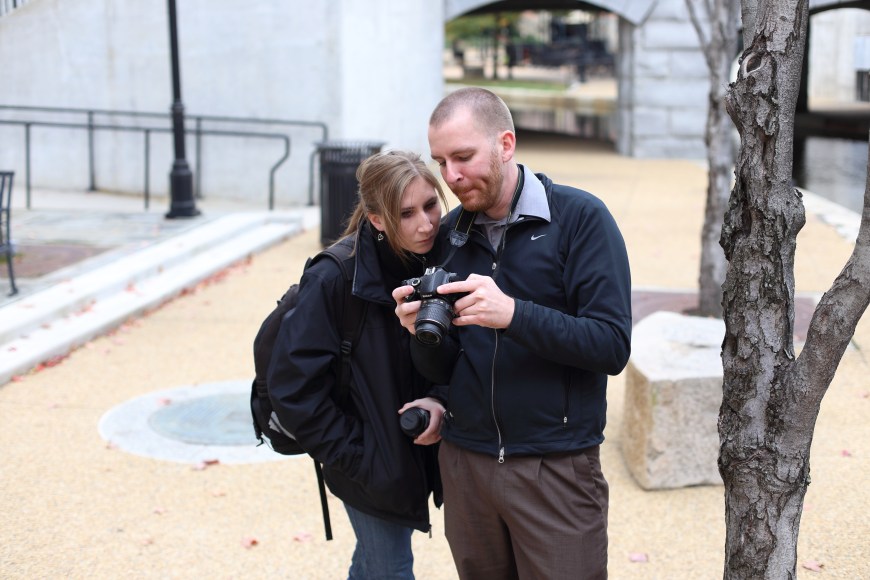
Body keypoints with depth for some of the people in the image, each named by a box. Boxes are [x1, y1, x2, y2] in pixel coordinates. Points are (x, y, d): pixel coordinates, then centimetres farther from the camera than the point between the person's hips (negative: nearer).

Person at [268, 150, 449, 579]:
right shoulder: (336, 278, -24)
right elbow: (293, 386, -21)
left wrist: (440, 399, -10)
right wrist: (353, 457, -16)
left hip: (416, 457, 5)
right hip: (371, 462, -5)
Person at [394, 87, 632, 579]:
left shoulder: (581, 218, -8)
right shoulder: (450, 233, 7)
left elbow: (612, 346, -15)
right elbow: (442, 369, 9)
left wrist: (513, 314, -26)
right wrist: (423, 331, -13)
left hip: (557, 465, -4)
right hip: (465, 461, 5)